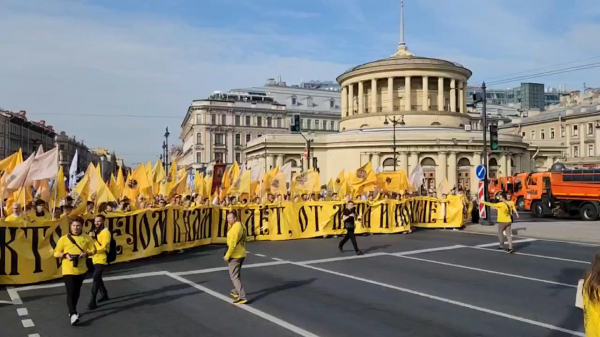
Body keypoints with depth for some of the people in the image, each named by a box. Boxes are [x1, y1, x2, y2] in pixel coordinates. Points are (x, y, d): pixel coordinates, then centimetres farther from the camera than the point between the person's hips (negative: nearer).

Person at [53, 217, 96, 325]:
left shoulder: (86, 238, 2)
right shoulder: (64, 239, -5)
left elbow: (93, 250, 7)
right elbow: (56, 253, 0)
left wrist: (86, 253, -13)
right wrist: (65, 255, -19)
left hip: (81, 270, 3)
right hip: (68, 270, -3)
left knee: (76, 292, 17)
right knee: (70, 293, -13)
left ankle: (73, 311, 35)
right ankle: (73, 314, -18)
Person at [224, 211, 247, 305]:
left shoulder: (235, 228, -22)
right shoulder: (240, 225, 9)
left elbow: (233, 244, -25)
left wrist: (227, 255, -18)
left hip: (235, 255, -10)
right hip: (241, 253, 10)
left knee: (234, 276, -5)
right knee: (237, 274, 25)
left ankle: (242, 297, -10)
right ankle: (236, 291, 42)